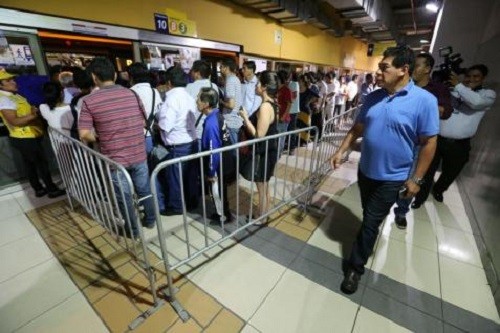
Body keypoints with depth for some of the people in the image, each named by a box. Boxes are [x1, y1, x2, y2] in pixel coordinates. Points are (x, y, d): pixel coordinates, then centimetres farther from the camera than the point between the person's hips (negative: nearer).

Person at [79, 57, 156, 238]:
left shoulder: (89, 101, -9)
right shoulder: (131, 94, 0)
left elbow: (84, 134, -11)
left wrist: (99, 138, 8)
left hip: (114, 158, -3)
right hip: (138, 154, 3)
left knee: (124, 196, 14)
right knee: (144, 189, 20)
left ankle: (132, 230, 31)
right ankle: (150, 220, 38)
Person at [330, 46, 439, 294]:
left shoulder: (424, 100, -14)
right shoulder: (373, 97, 1)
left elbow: (429, 143, -11)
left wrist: (416, 179, -11)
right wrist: (341, 151, 2)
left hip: (392, 177, -4)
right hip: (365, 170, 5)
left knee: (371, 222, 4)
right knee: (369, 218, 22)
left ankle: (355, 266, 21)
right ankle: (369, 240, 49)